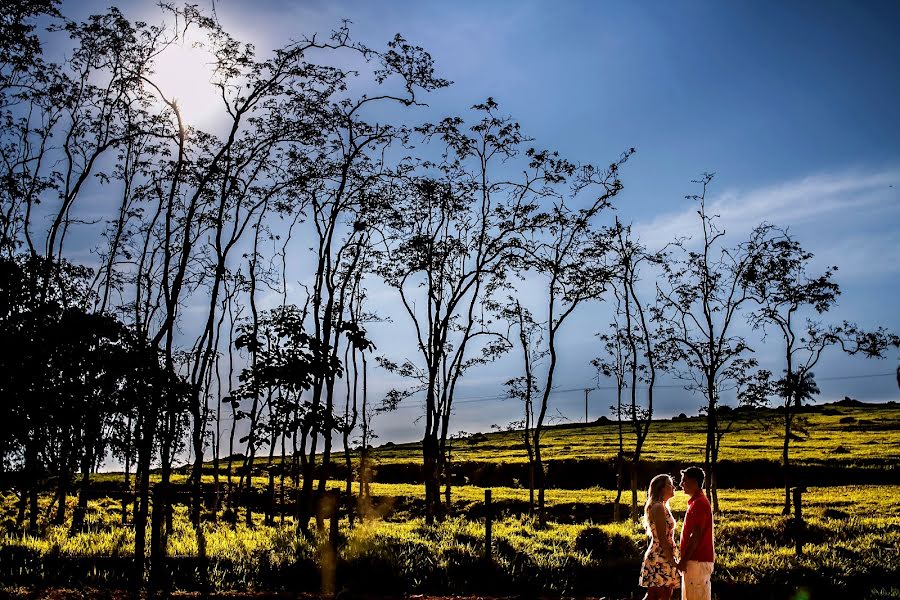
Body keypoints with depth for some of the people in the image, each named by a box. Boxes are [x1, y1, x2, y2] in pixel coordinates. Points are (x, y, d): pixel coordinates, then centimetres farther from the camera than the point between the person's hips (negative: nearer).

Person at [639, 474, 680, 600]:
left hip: (663, 558, 9)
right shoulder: (658, 507, -14)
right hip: (660, 558, -9)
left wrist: (671, 559, 18)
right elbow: (662, 538, -18)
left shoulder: (663, 507, 16)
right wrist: (672, 561, -17)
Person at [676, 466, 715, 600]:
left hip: (697, 561, -10)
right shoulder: (696, 501, 16)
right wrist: (685, 559, 20)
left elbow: (696, 535, -21)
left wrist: (684, 560, -19)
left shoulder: (699, 503, -15)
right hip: (695, 559, 10)